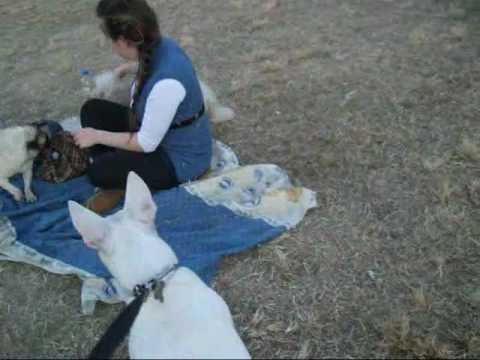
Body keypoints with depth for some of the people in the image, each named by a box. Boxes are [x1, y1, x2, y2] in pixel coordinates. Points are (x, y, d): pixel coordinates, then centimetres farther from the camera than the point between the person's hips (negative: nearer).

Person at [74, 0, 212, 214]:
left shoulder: (166, 82, -37)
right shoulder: (158, 46, -11)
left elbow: (146, 144, -25)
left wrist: (97, 136, -14)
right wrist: (127, 67, 33)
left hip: (181, 160, -9)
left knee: (97, 172, -21)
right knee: (92, 109, 5)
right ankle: (114, 185, 4)